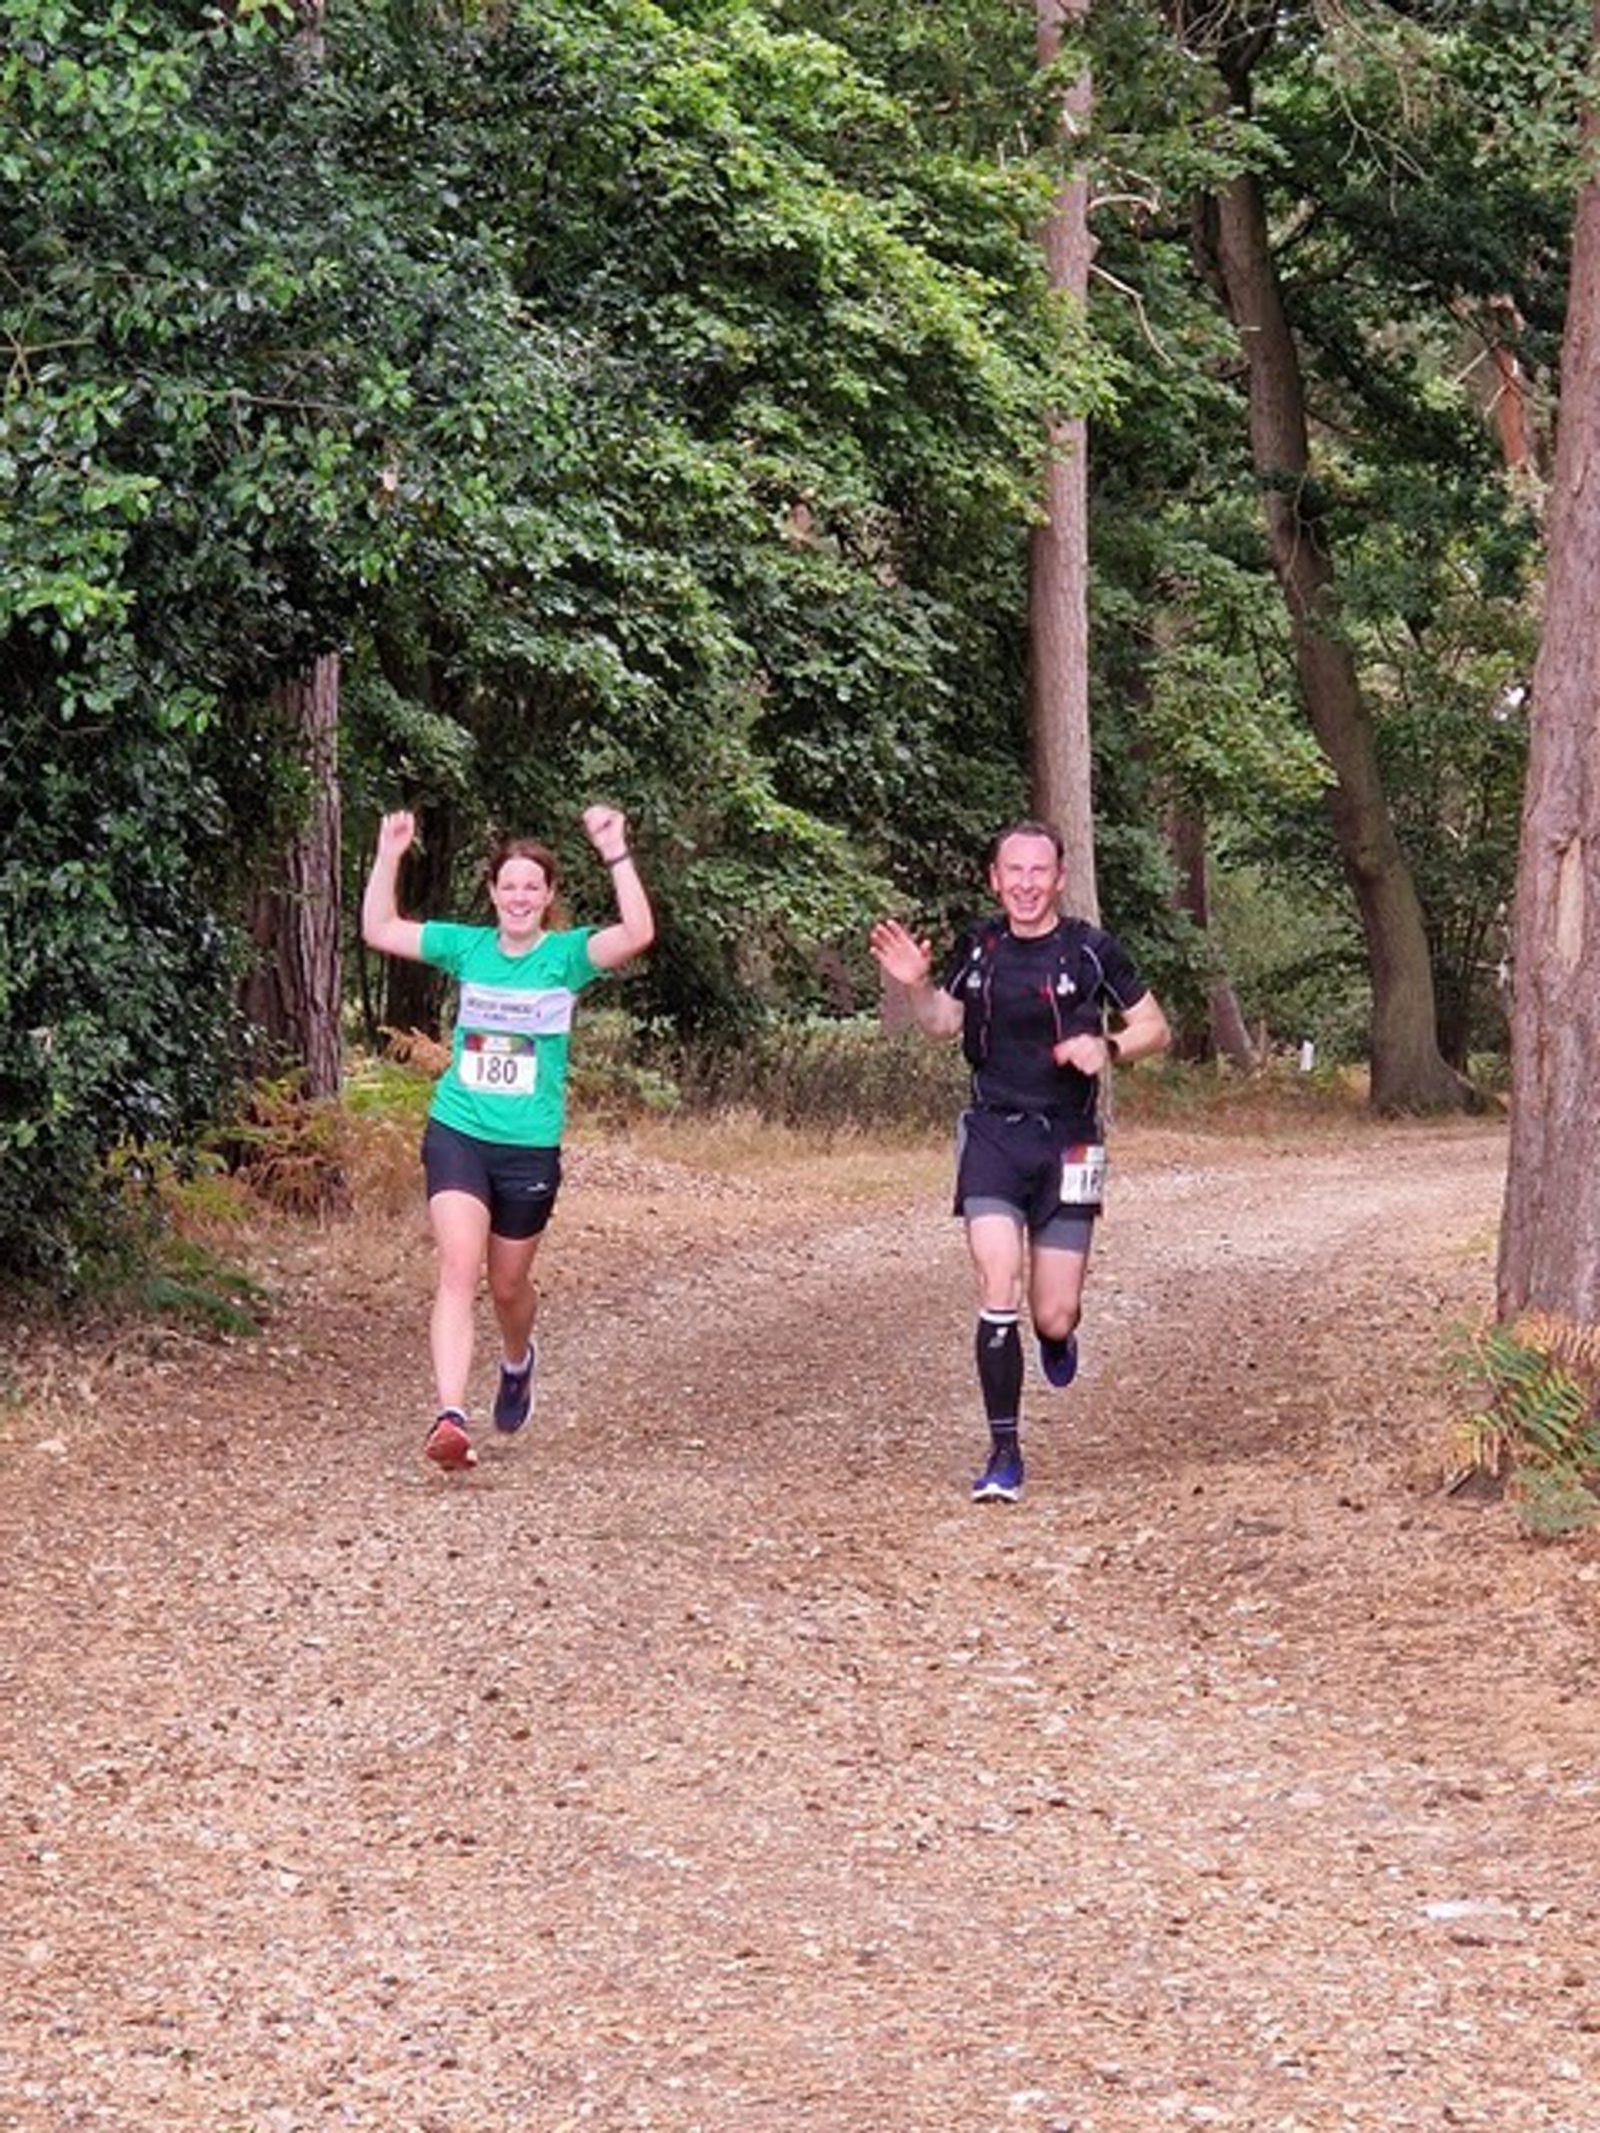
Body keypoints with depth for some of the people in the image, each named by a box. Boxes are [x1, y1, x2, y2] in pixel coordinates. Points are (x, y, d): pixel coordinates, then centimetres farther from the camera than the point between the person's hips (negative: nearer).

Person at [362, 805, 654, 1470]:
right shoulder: (467, 947, 4)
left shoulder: (567, 954, -4)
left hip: (530, 1147, -1)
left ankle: (518, 1361, 49)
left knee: (509, 1284, 14)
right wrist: (388, 859, -4)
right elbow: (379, 931, 8)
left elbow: (638, 934, -22)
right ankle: (451, 1417, -26)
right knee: (458, 1270, -16)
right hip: (457, 1134, 1)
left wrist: (617, 855, -29)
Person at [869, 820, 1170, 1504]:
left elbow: (1156, 1029, 4)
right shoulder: (980, 948, 4)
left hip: (1067, 1145, -1)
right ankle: (1004, 1454, -6)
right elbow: (944, 1024, 19)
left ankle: (1057, 1334, 40)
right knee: (998, 1291, -14)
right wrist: (916, 986, -1)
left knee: (1053, 1318, -1)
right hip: (993, 1134, 1)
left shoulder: (1092, 951, -5)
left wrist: (1107, 1047, -16)